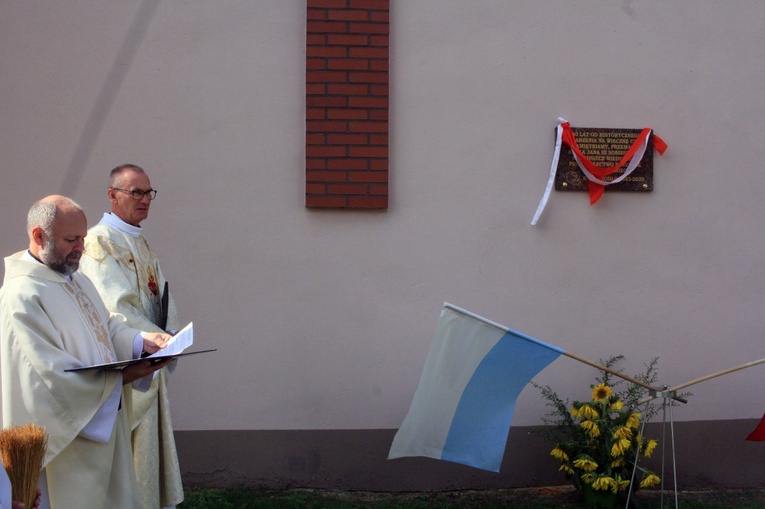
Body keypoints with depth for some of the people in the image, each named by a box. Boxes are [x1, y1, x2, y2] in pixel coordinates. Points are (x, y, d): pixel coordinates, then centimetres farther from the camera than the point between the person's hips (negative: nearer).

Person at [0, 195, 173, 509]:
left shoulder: (76, 279, 11)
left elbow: (108, 327, 15)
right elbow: (52, 375, -24)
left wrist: (141, 341, -6)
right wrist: (121, 376, -22)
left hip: (106, 425, 9)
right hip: (68, 434, -9)